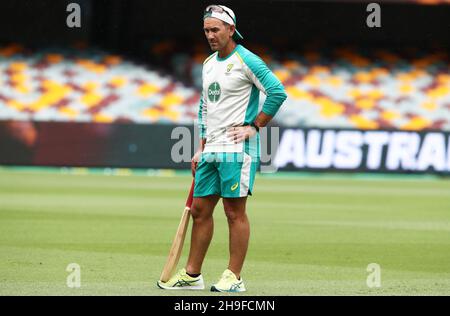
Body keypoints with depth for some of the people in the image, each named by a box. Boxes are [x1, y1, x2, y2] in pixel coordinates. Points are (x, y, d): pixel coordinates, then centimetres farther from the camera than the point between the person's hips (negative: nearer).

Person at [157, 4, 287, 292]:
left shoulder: (246, 60, -9)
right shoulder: (209, 64, 17)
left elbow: (277, 92, -18)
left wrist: (254, 126, -15)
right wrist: (202, 149, 20)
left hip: (236, 150, -8)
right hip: (211, 150, 8)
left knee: (235, 211, -6)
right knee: (200, 210, 9)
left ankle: (234, 277, -2)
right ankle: (192, 274, 15)